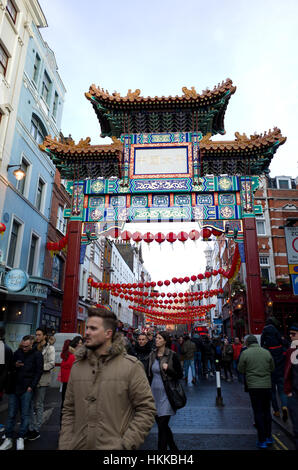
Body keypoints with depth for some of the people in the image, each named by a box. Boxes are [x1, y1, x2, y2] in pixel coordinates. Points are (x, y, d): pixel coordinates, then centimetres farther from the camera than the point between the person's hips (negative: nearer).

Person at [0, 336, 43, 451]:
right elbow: (10, 368, 18)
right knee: (11, 415, 7)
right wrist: (15, 365, -5)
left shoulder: (37, 354, -2)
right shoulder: (17, 353, 9)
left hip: (26, 389, -3)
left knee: (25, 415, 2)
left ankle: (20, 438, 14)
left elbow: (39, 371, -4)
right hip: (13, 388, 3)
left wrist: (31, 386, -10)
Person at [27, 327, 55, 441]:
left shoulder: (50, 348, -5)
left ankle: (37, 430, 16)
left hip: (42, 380, -5)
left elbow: (51, 364, -13)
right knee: (31, 405, 10)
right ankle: (31, 428, 23)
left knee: (38, 405, 4)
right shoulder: (34, 347, 10)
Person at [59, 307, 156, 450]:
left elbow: (146, 409, -11)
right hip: (78, 446, 4)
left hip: (115, 446, -4)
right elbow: (68, 411, 8)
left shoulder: (131, 366, -11)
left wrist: (126, 444, -15)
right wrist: (65, 445, 0)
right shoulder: (77, 366, 3)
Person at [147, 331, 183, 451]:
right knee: (162, 425, 17)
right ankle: (173, 447, 36)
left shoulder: (172, 355, -10)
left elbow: (180, 375, -7)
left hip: (165, 394, -5)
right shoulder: (152, 355, 4)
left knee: (162, 426, -5)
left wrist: (168, 369, -23)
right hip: (154, 393, 6)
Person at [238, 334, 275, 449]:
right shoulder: (267, 352, 1)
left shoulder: (245, 353, -9)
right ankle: (269, 438, 28)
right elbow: (272, 368, 9)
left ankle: (262, 441, 9)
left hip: (253, 386, -3)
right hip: (267, 385, 3)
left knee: (258, 413, 5)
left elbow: (240, 369, -2)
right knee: (267, 411, 18)